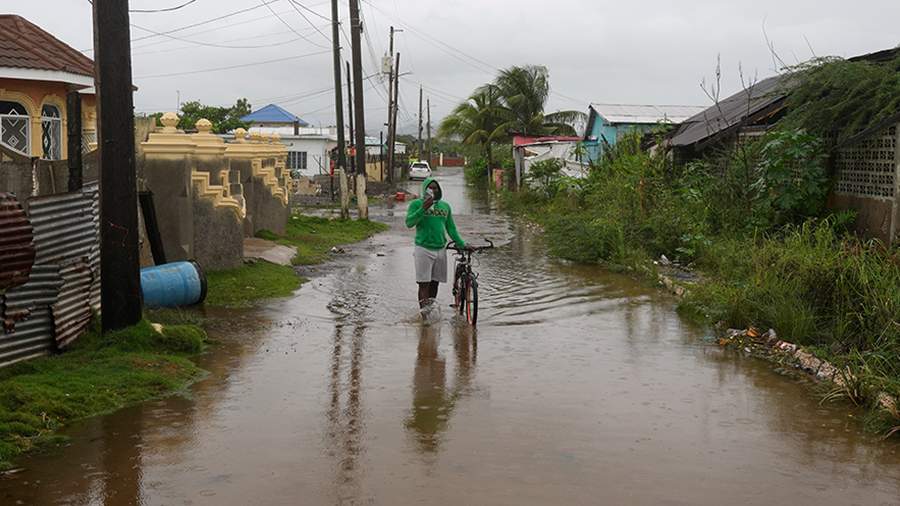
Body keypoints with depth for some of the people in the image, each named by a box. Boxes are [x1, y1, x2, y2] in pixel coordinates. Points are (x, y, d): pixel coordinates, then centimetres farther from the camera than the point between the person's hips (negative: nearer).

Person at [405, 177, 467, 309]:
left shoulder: (445, 206, 13)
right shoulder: (416, 204, 0)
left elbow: (451, 228, 18)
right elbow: (409, 223, -14)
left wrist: (462, 244, 11)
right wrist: (423, 209, -24)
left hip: (440, 249, 4)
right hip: (423, 249, -4)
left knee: (435, 283, 9)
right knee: (424, 284, -7)